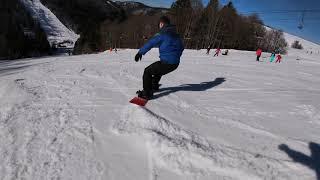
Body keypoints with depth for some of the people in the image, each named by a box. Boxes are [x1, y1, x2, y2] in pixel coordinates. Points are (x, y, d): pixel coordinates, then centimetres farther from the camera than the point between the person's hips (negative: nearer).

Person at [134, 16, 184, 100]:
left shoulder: (161, 34, -9)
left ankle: (147, 93, 0)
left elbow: (150, 44, -10)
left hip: (166, 63, -8)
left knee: (147, 72, 3)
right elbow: (181, 47, 27)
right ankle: (154, 86, 48)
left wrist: (140, 52, -1)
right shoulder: (176, 35, 15)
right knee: (158, 69, 34)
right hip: (175, 64, 8)